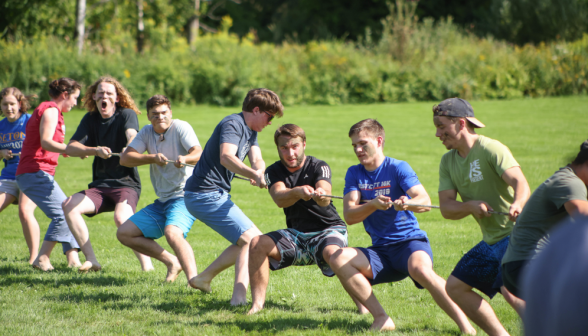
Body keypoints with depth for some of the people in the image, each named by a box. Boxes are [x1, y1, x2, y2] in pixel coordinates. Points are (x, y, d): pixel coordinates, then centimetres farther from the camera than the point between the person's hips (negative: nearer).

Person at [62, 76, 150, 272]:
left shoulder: (127, 115, -2)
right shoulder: (90, 119, 10)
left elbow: (132, 135, -24)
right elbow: (71, 148, -1)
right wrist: (95, 150, -19)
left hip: (126, 183, -5)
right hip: (100, 185, 5)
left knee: (121, 218, -33)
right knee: (69, 206, -18)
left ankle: (147, 265, -27)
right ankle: (92, 261, -12)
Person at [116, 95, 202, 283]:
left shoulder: (180, 127, -8)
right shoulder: (147, 132, 9)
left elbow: (199, 154, -22)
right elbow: (125, 159, 0)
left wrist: (185, 159, -45)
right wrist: (153, 158, -16)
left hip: (184, 197, -8)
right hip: (161, 202, 8)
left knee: (172, 232, -36)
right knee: (124, 233, 5)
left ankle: (193, 279, -51)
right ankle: (172, 262, 5)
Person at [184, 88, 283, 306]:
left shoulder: (250, 131, 16)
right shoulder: (233, 124, -16)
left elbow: (257, 160, 2)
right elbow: (226, 157, -34)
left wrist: (258, 171, -22)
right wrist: (254, 174, -48)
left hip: (213, 196, 10)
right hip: (206, 195, -10)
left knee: (248, 240, 18)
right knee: (251, 240, -15)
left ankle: (204, 278, 21)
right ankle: (239, 295, -25)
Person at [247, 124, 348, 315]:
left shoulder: (318, 167, -9)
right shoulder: (274, 172, -1)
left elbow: (325, 199, -30)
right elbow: (279, 199, -23)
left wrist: (321, 194, -56)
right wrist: (297, 192, -46)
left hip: (328, 230, -4)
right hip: (297, 234, 4)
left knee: (333, 252, -37)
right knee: (257, 244, -20)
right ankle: (257, 303, -17)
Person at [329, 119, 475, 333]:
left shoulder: (398, 168, -4)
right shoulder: (354, 174, 8)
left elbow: (425, 201, -18)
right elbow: (349, 216, -5)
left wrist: (408, 203, -41)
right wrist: (373, 205, -25)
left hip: (410, 240, -5)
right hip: (381, 250, 5)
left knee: (420, 269, -38)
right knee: (338, 259, -20)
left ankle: (464, 324, -32)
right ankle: (382, 319, -18)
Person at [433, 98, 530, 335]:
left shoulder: (491, 149, -15)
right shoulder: (448, 161, 8)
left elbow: (519, 181, -29)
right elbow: (446, 208, 1)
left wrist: (518, 204, -51)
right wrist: (471, 206, -21)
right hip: (492, 240, 9)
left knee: (510, 291, -28)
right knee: (455, 287, 11)